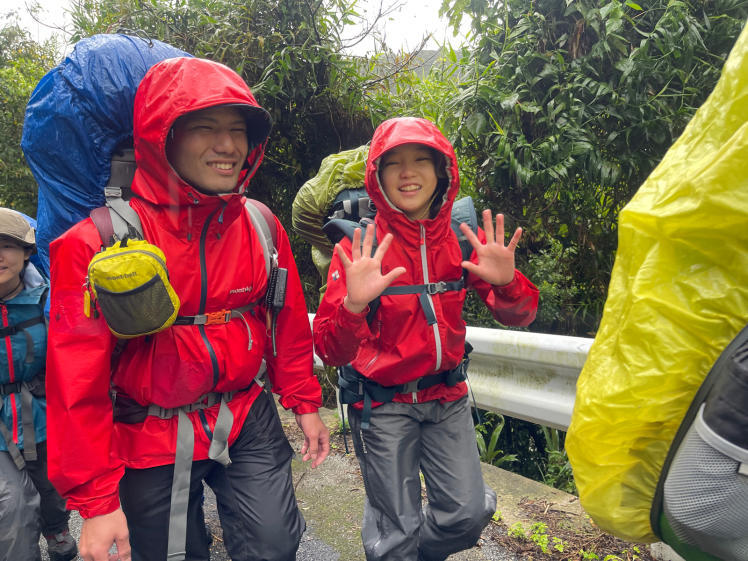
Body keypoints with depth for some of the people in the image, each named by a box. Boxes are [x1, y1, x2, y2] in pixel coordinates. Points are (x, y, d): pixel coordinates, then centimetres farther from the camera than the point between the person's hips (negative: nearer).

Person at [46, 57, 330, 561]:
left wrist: (305, 403, 10)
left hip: (248, 421, 3)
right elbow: (79, 378, -15)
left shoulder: (261, 226, -5)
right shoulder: (100, 240, -17)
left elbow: (289, 323, 7)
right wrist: (96, 498, -12)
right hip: (151, 439, -2)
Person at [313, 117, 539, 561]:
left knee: (467, 515, 7)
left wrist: (505, 282, -28)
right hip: (382, 404, -3)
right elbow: (332, 352, -21)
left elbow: (519, 316, -6)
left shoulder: (465, 238, -6)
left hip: (447, 397, 4)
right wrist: (354, 305, -41)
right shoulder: (360, 248, -16)